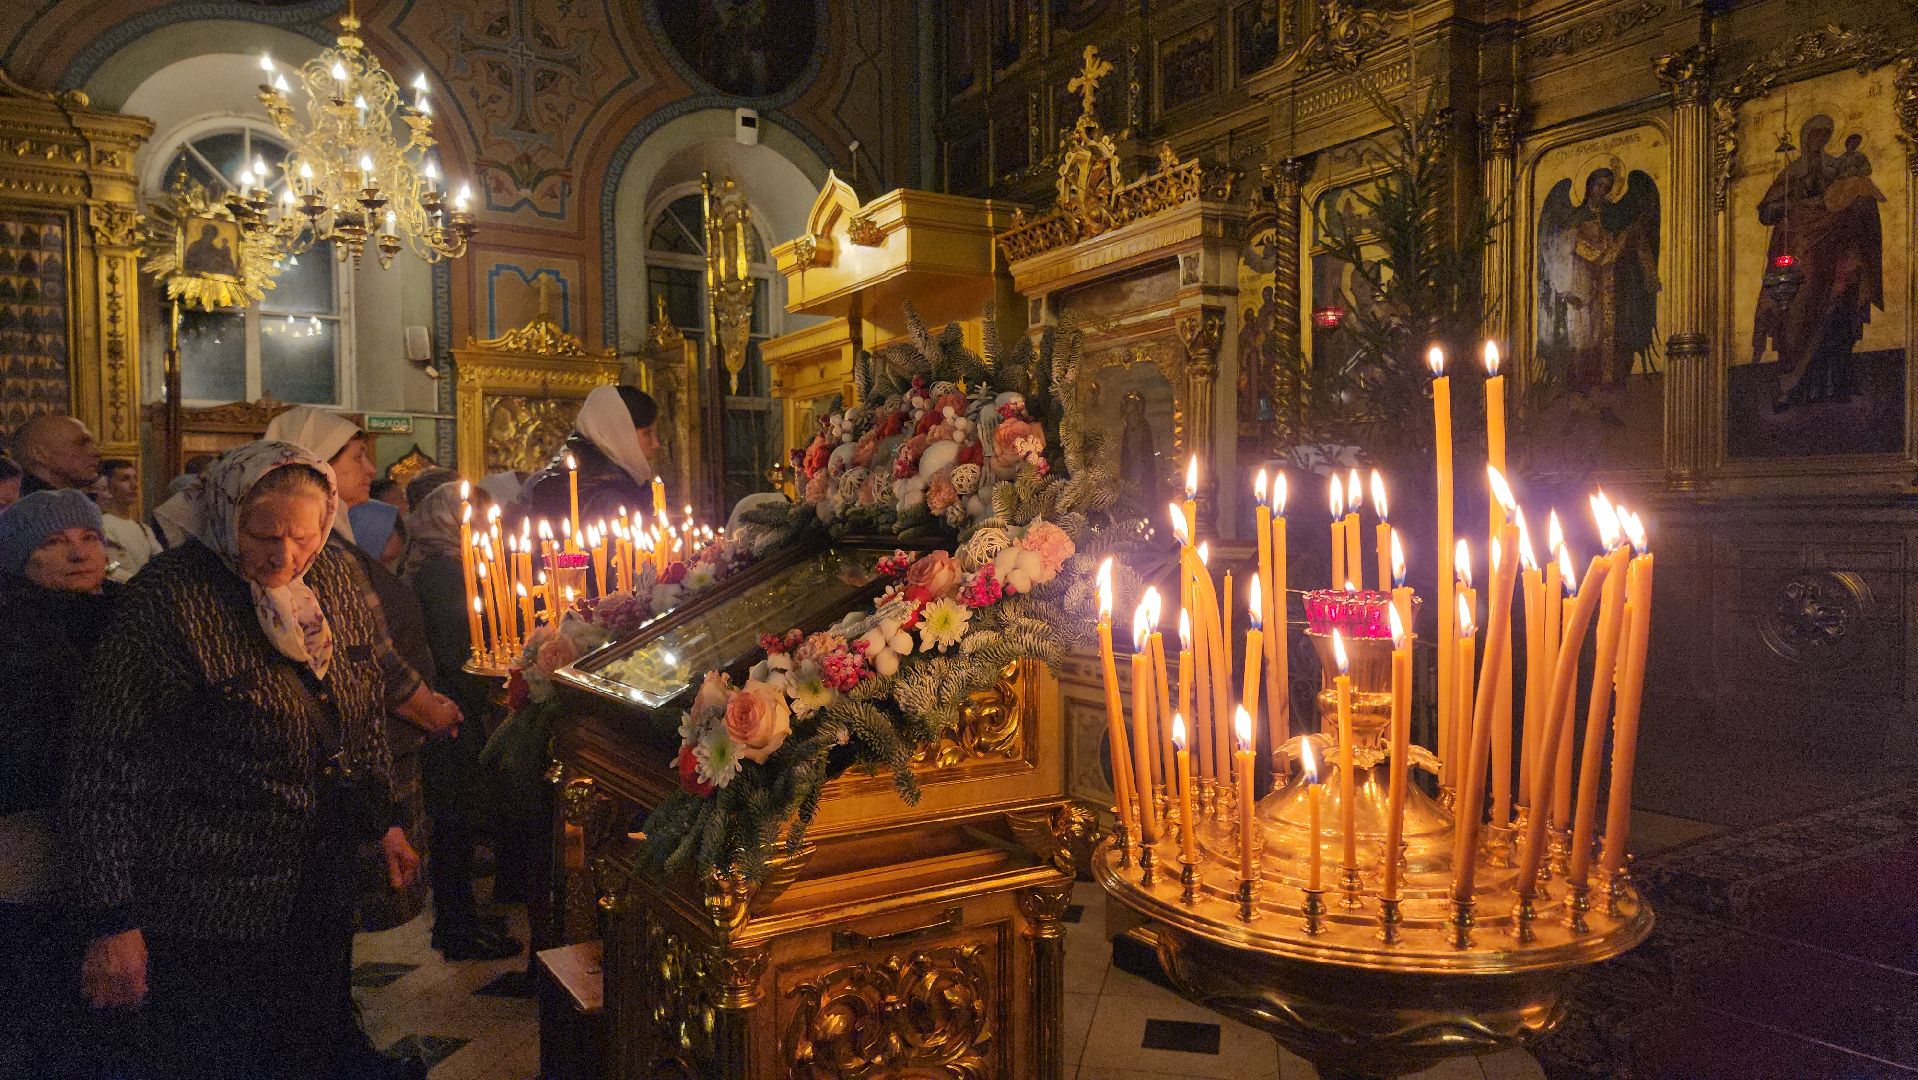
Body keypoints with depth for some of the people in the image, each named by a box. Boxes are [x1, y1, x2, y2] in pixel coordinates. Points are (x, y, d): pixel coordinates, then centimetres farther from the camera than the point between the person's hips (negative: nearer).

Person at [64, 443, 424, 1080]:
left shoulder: (336, 576, 1)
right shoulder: (169, 600, -17)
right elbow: (103, 766, -16)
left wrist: (384, 820, 14)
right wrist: (111, 920, -16)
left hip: (323, 882, 6)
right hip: (210, 909, -5)